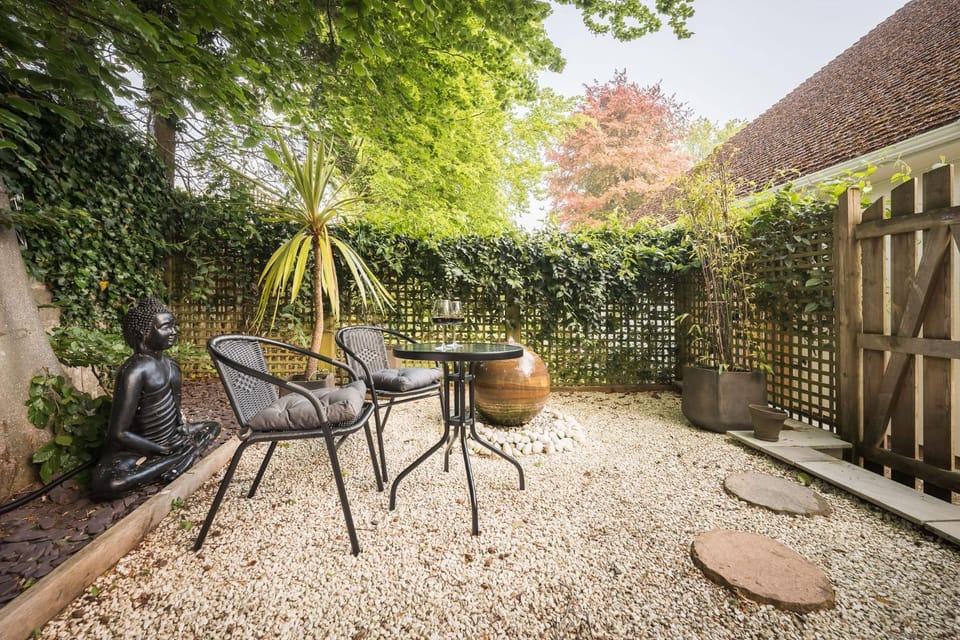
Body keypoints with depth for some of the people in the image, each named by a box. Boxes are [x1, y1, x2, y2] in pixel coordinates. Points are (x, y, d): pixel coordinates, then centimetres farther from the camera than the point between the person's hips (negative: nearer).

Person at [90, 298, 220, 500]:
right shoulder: (135, 370, -24)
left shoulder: (171, 364, -1)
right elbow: (118, 433, -24)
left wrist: (184, 427, -6)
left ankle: (177, 458, -5)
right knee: (106, 484, -34)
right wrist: (166, 451, -19)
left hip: (171, 439, 8)